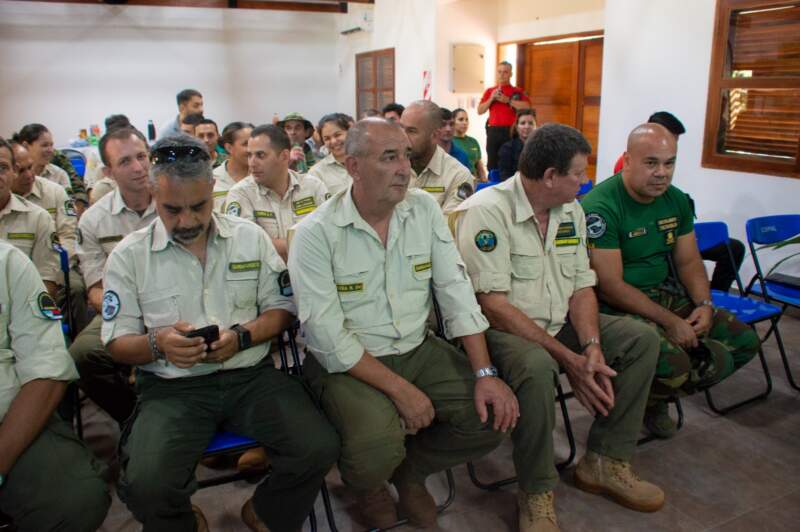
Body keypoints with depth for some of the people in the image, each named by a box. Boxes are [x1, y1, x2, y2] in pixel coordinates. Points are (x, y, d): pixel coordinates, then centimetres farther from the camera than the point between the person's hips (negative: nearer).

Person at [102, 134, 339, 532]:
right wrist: (158, 344, -18)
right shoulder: (128, 256, 3)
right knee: (147, 487, -27)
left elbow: (282, 308, 8)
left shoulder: (250, 237, 7)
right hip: (171, 387, -1)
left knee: (319, 447, -21)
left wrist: (243, 336, -12)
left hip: (252, 375, 2)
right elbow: (117, 343, 4)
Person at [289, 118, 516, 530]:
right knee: (377, 446, -30)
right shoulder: (315, 233, -14)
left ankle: (410, 469, 16)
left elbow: (455, 291, -2)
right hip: (347, 363, -4)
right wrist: (399, 388, -22)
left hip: (418, 349, 5)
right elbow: (329, 337, -17)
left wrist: (484, 373, -12)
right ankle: (368, 483, 10)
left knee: (493, 414, -11)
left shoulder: (424, 209, 0)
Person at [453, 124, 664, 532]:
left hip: (559, 324, 8)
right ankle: (536, 493, -14)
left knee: (641, 339, -4)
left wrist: (592, 348, -12)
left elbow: (582, 286, 7)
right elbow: (493, 306, -23)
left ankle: (604, 461, 6)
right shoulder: (486, 211, -19)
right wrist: (568, 359, -24)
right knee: (537, 367, -38)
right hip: (501, 329, -8)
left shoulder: (571, 210, 7)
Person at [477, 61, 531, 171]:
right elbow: (480, 111, 9)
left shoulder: (518, 91, 6)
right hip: (493, 131, 2)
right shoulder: (489, 91, 14)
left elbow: (526, 107, -10)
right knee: (492, 163, 4)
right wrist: (491, 99, -5)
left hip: (510, 131, -2)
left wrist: (508, 100, -13)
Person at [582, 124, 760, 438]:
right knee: (671, 362, -32)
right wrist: (669, 321, -21)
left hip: (667, 294, 9)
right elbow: (610, 286, -22)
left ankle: (655, 399, 16)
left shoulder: (676, 200, 6)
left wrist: (704, 304, -5)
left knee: (743, 341, 3)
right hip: (617, 307, -8)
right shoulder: (600, 208, -20)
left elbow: (688, 262, 14)